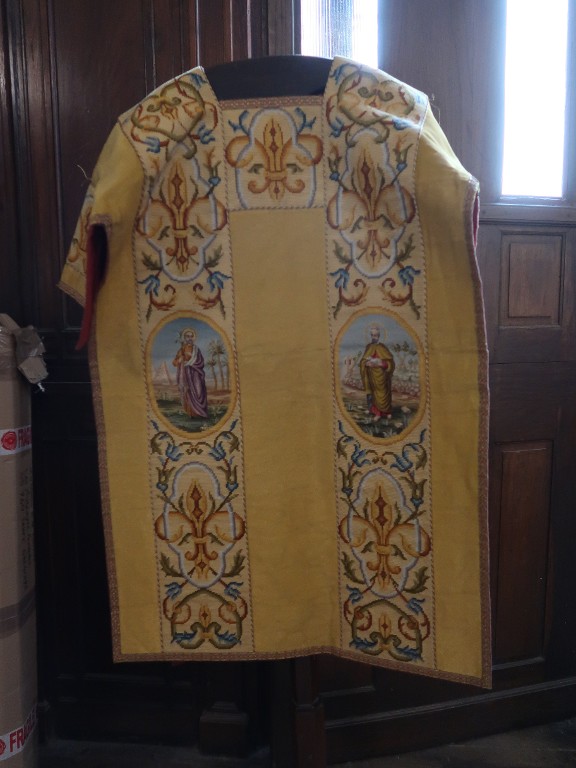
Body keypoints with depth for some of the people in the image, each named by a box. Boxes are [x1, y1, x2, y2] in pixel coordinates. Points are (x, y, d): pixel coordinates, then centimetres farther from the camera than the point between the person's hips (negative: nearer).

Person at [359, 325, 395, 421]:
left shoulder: (383, 347, -8)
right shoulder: (368, 347, 2)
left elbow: (390, 362, -9)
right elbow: (363, 361, 5)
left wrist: (380, 363, -24)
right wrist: (367, 363, -17)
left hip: (381, 376, -3)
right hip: (372, 376, 3)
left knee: (384, 394, 6)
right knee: (373, 394, 3)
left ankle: (387, 412, 23)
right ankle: (377, 413, 11)